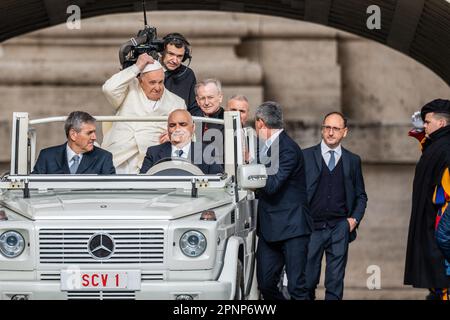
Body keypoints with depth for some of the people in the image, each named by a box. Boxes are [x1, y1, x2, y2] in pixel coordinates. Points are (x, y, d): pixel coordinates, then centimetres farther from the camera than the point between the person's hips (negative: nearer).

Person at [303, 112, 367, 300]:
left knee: (335, 284, 0)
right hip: (311, 227, -1)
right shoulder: (306, 156, 5)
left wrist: (355, 219, 3)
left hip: (339, 228, 1)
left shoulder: (353, 161, 11)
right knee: (307, 282, -1)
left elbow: (361, 196, 18)